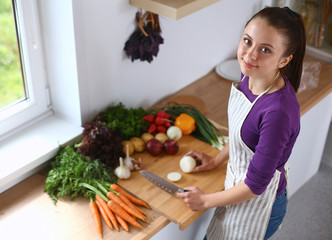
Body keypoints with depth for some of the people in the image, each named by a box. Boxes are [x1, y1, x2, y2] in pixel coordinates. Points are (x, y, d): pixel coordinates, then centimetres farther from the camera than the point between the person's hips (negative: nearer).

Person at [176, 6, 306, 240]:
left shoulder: (279, 111, -37)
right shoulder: (250, 77, -12)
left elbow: (256, 184, -26)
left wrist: (205, 200, -14)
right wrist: (216, 160, 15)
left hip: (258, 203, -8)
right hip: (239, 182, 8)